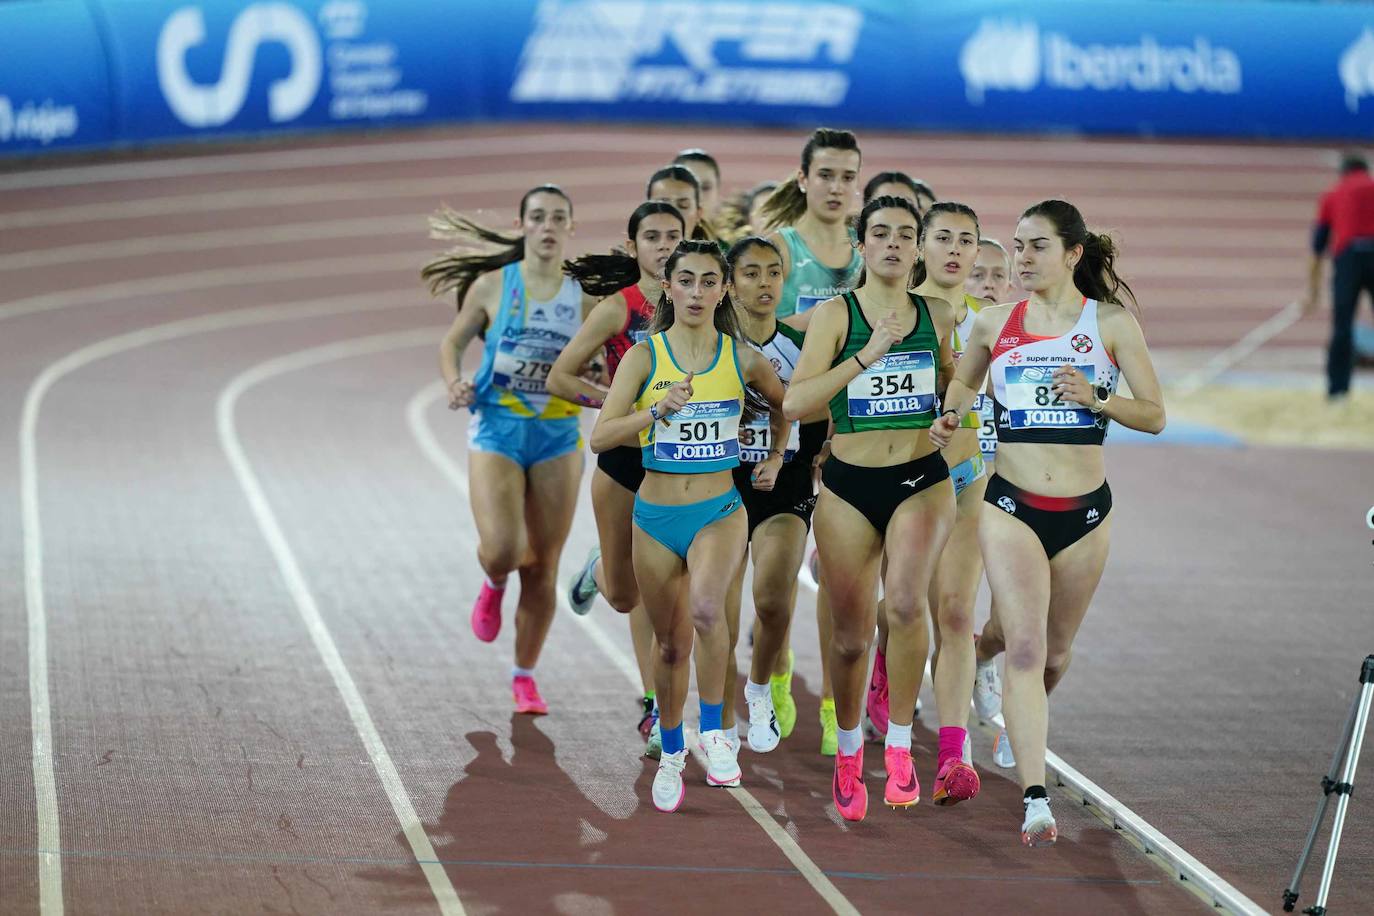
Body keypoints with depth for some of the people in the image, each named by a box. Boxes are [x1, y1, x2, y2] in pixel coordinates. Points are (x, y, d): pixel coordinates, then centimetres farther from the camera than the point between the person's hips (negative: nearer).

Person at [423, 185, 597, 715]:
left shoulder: (582, 297, 4)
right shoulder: (492, 285, 0)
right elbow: (453, 342, 9)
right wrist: (455, 384, -10)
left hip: (558, 436, 2)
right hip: (497, 431, -2)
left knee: (542, 567, 4)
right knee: (502, 550, -20)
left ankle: (525, 676, 21)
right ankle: (493, 585, 20)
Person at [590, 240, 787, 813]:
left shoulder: (743, 358, 0)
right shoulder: (643, 356, -3)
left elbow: (783, 406, 22)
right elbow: (600, 437, -11)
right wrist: (658, 408, -23)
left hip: (719, 511, -1)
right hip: (656, 517, 1)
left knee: (705, 607, -32)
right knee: (671, 645, 11)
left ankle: (712, 729, -14)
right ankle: (671, 754, 35)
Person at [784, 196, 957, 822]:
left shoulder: (937, 316, 6)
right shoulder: (835, 315, -2)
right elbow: (795, 402, -14)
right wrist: (868, 354, -19)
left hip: (921, 481, 0)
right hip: (849, 486, 0)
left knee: (905, 601, -27)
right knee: (851, 635, 6)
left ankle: (899, 746, -11)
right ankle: (848, 752, 33)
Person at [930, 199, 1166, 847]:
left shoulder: (1111, 323, -1)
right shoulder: (995, 324, 4)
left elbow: (1154, 416, 0)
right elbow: (964, 381, 23)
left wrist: (1097, 399, -17)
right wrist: (950, 417, 1)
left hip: (1084, 510, 1)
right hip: (1011, 505, -1)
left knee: (1054, 653, 13)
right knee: (1025, 649, -15)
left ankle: (1019, 724, 47)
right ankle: (1035, 800, -21)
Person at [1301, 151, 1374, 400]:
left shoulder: (1332, 196, 23)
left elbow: (1317, 249, 22)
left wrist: (1312, 291, 25)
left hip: (1347, 257, 1)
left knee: (1342, 328, 3)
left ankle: (1338, 387, -2)